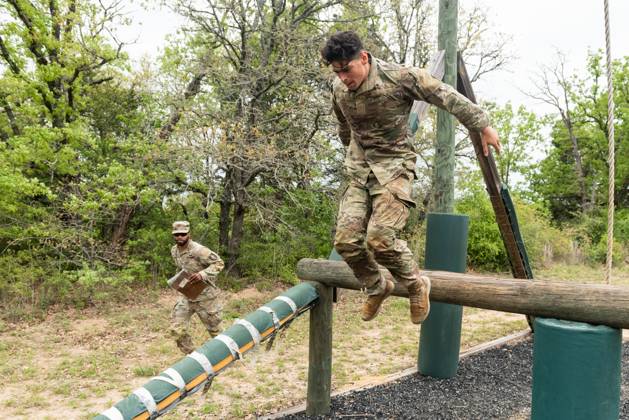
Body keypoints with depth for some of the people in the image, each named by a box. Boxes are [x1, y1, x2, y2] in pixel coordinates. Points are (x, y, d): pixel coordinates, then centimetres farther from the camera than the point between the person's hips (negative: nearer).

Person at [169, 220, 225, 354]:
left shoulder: (198, 250, -22)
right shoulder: (174, 251, 2)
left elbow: (219, 263, -20)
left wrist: (202, 274, -31)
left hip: (205, 296, -6)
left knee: (214, 329, 10)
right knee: (177, 330, -1)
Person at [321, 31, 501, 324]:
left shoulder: (400, 77, -16)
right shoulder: (339, 89, 0)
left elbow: (448, 98, -6)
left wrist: (483, 127, 0)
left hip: (394, 167, -5)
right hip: (359, 170, 5)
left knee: (379, 239, -22)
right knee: (346, 240, -8)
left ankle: (417, 285, 7)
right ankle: (376, 288, 20)